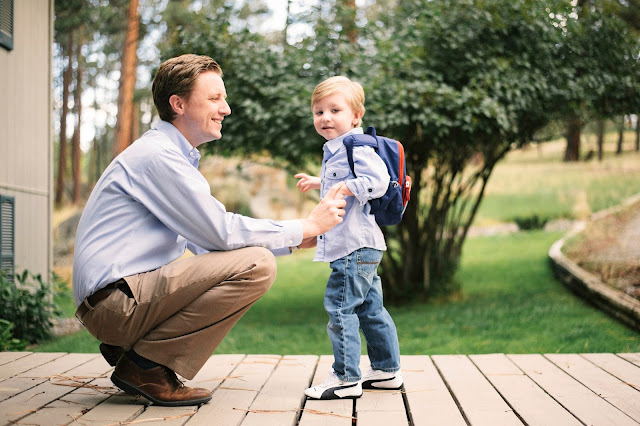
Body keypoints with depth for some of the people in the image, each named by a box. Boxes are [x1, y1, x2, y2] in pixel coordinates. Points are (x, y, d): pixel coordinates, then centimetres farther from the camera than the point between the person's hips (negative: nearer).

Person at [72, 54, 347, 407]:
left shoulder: (174, 156, 19)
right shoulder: (157, 154, -14)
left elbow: (208, 242, 17)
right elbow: (222, 233, -17)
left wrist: (293, 238, 11)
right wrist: (306, 227, -7)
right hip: (114, 300, -10)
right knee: (256, 265, -20)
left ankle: (130, 347, 11)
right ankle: (144, 364, -10)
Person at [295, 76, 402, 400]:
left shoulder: (356, 147, -13)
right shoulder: (336, 150, 19)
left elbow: (378, 180, -26)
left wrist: (345, 187, -33)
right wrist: (319, 183, 44)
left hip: (355, 246, -11)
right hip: (363, 247, 11)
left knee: (340, 307, -9)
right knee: (370, 309, 15)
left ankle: (346, 378, -4)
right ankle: (387, 370, 24)